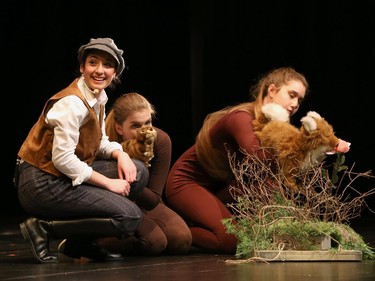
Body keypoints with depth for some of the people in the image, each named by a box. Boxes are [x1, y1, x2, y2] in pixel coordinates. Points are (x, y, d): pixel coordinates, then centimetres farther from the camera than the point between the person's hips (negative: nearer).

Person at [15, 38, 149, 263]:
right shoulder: (72, 103, -20)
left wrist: (120, 154, -6)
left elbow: (100, 143, 17)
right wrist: (108, 183, -17)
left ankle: (80, 242, 6)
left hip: (69, 176, 9)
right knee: (130, 217, -14)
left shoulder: (98, 99, 9)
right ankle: (44, 228, -7)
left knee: (138, 172, 2)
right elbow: (63, 159, -24)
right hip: (44, 184, -9)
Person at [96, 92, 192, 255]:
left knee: (182, 241, -17)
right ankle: (91, 240, -8)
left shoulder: (161, 141, -21)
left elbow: (154, 200, -19)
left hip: (144, 204, 5)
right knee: (154, 242, -28)